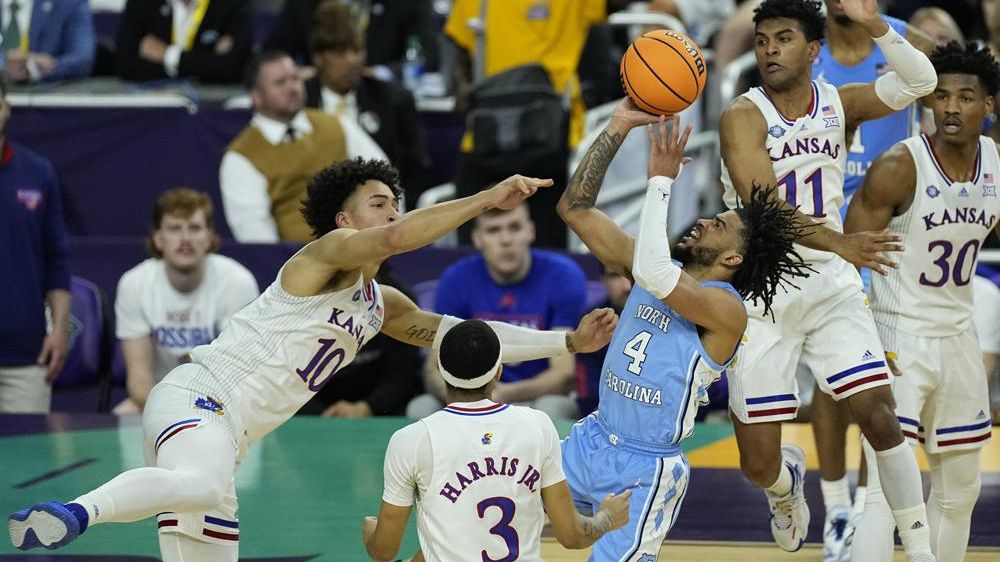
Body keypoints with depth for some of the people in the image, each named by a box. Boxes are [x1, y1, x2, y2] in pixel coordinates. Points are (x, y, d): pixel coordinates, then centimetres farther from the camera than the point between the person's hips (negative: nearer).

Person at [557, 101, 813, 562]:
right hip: (592, 438, 7)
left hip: (645, 468, -7)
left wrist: (662, 180, -27)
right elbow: (575, 209, 5)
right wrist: (618, 128, -4)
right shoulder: (665, 269, 6)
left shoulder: (726, 308, -16)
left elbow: (651, 272, -35)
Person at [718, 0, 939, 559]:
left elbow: (919, 81, -15)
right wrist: (839, 243, -39)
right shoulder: (744, 116, -12)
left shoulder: (840, 104, 1)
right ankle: (787, 481, 39)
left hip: (831, 287, 2)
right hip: (762, 297, -2)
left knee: (882, 419, -11)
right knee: (759, 464, 1)